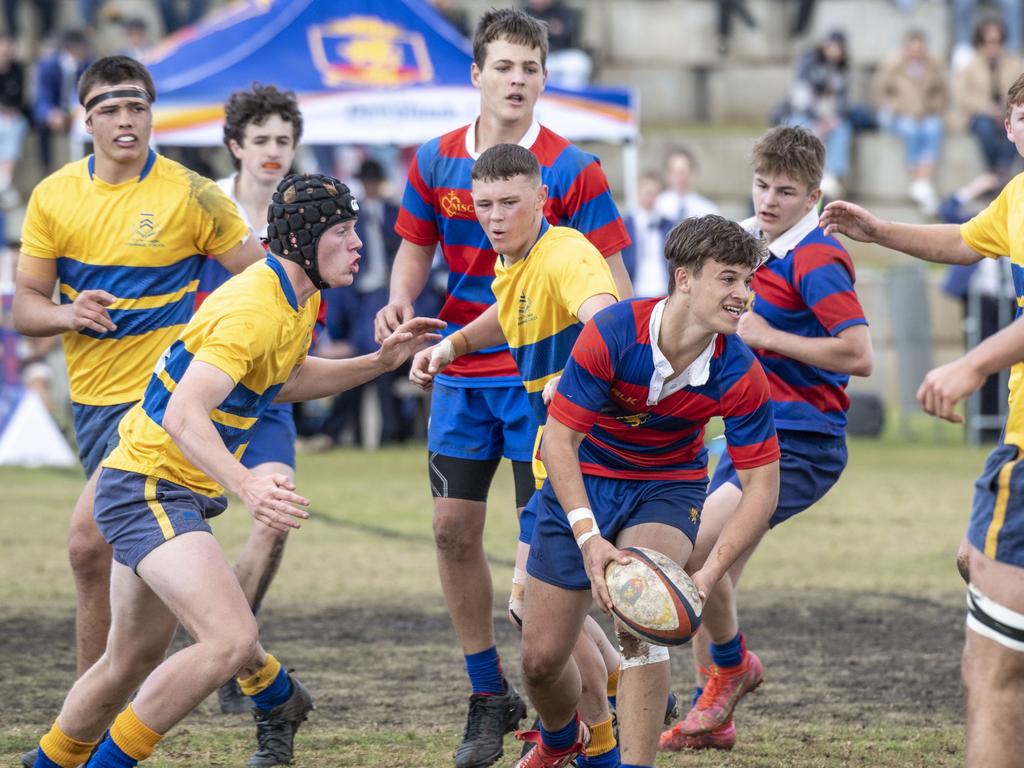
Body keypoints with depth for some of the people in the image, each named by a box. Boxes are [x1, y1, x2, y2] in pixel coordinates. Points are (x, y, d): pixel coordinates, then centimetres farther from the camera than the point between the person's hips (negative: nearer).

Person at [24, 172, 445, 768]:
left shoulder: (299, 299, 7)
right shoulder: (253, 308, -24)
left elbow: (282, 380, 26)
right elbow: (184, 415, -34)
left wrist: (381, 361, 17)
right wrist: (248, 488, -48)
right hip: (149, 488, -10)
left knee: (132, 662, 19)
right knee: (233, 640, -24)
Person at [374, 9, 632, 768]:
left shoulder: (571, 170, -10)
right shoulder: (436, 162, 2)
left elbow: (612, 278, -9)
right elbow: (416, 249, 15)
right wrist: (399, 302, -6)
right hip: (462, 372, 4)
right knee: (454, 528, 3)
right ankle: (489, 696, 17)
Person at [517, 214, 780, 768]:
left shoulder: (739, 375, -23)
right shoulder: (611, 333, -28)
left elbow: (761, 486, -17)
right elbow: (560, 436, -23)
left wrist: (709, 575, -29)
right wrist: (588, 536, -34)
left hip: (667, 487, 0)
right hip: (583, 480, 0)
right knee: (541, 658, 3)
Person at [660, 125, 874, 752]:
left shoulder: (817, 260, -15)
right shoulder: (759, 249, 13)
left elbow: (859, 356, -24)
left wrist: (766, 336, -19)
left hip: (800, 446, -9)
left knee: (696, 547, -21)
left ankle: (733, 664, 4)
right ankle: (712, 718, 19)